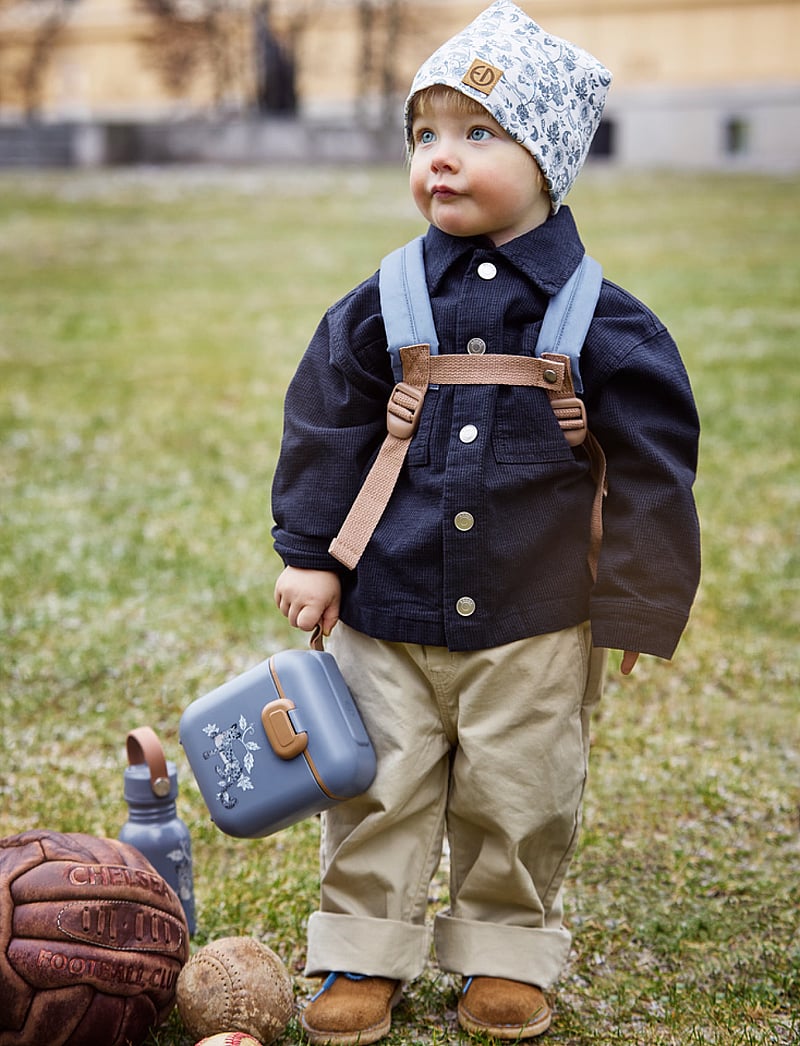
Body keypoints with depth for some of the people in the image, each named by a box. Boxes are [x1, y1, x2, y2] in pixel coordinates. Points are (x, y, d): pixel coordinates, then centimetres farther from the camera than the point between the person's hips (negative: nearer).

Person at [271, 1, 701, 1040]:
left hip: (535, 623, -1)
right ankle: (365, 956, 27)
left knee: (519, 801, 11)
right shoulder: (384, 306, -2)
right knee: (379, 791, 10)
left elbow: (652, 467, -3)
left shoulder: (600, 321, -7)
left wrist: (634, 609, -2)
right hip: (383, 613, 2)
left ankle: (508, 955, 31)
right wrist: (310, 554, 3)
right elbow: (325, 431, 6)